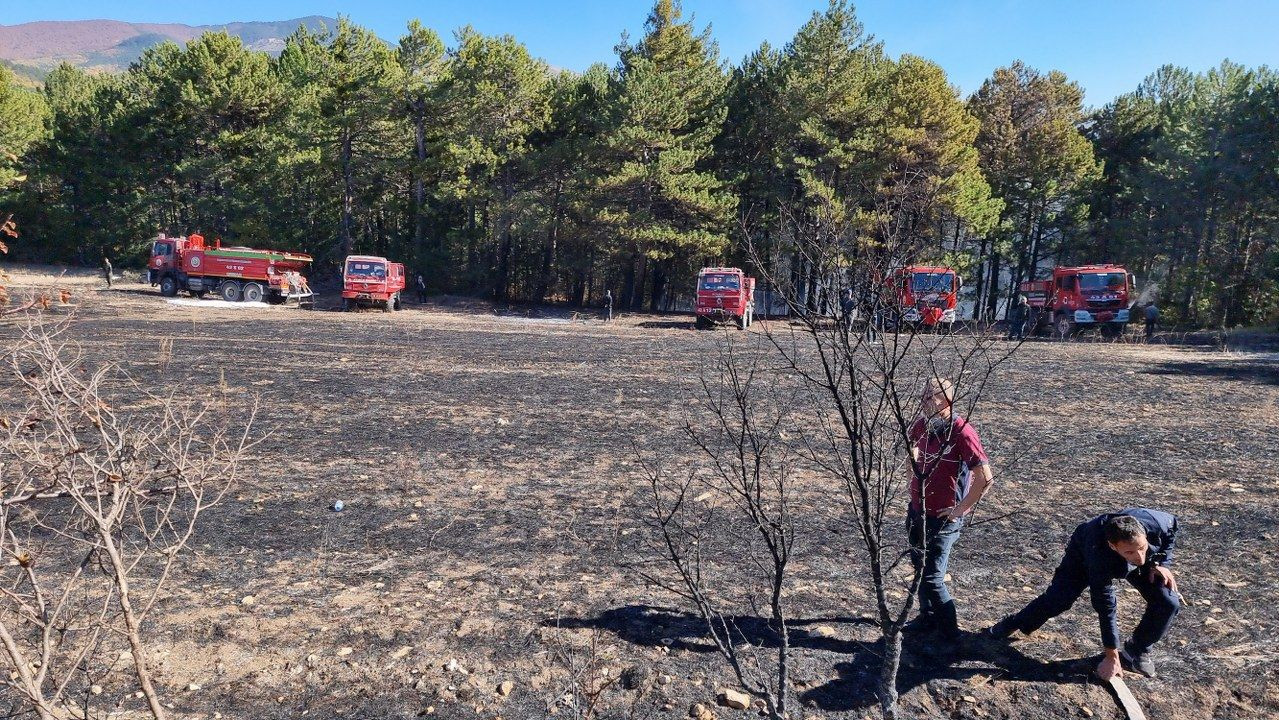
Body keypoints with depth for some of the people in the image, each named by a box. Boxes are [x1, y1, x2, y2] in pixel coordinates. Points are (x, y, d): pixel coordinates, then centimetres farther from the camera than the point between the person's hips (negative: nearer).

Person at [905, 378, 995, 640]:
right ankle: (927, 617, 37)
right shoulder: (923, 424, -2)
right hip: (918, 510, 7)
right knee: (919, 566, 19)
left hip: (942, 518, -7)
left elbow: (985, 478, -25)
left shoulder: (961, 433, -23)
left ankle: (948, 629, 19)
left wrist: (961, 509, -17)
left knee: (932, 577, -1)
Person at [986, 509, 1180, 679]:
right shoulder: (1099, 558, -45)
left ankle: (1136, 652, 9)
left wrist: (1159, 563, -19)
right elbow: (1105, 607, -32)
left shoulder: (1156, 523, -41)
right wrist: (1112, 656, -23)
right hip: (1084, 552, -3)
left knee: (1168, 603, -14)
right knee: (1057, 598, -13)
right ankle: (1016, 624, 15)